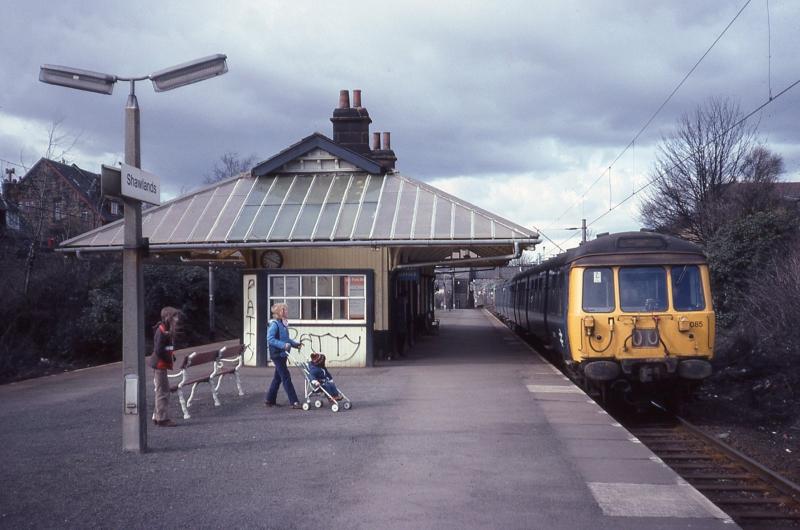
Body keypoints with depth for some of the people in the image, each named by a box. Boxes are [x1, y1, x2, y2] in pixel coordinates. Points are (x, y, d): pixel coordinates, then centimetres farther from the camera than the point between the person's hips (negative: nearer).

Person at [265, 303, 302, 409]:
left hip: (282, 354, 10)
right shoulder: (274, 324, -15)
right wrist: (283, 345, -30)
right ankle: (294, 402, -9)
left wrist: (295, 344, 11)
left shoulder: (283, 324, 12)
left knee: (278, 378, 15)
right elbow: (270, 339, -23)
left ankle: (270, 400, 25)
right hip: (277, 354, -10)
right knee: (286, 378, -9)